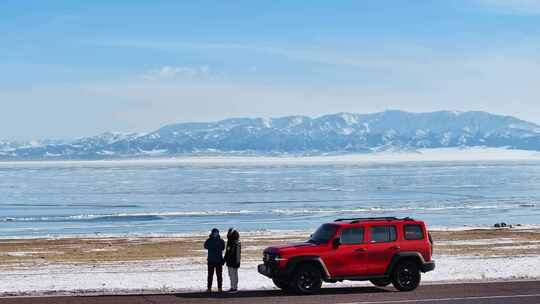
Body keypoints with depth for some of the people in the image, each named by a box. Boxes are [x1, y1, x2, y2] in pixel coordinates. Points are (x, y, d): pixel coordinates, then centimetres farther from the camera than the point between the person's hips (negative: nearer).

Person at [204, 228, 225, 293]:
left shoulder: (209, 241, -10)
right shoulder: (221, 241, -7)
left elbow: (205, 247, 10)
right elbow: (223, 248, 8)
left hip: (211, 260, -1)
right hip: (219, 260, 1)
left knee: (210, 274, 7)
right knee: (219, 275, 9)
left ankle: (209, 288, 5)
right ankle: (219, 288, 9)